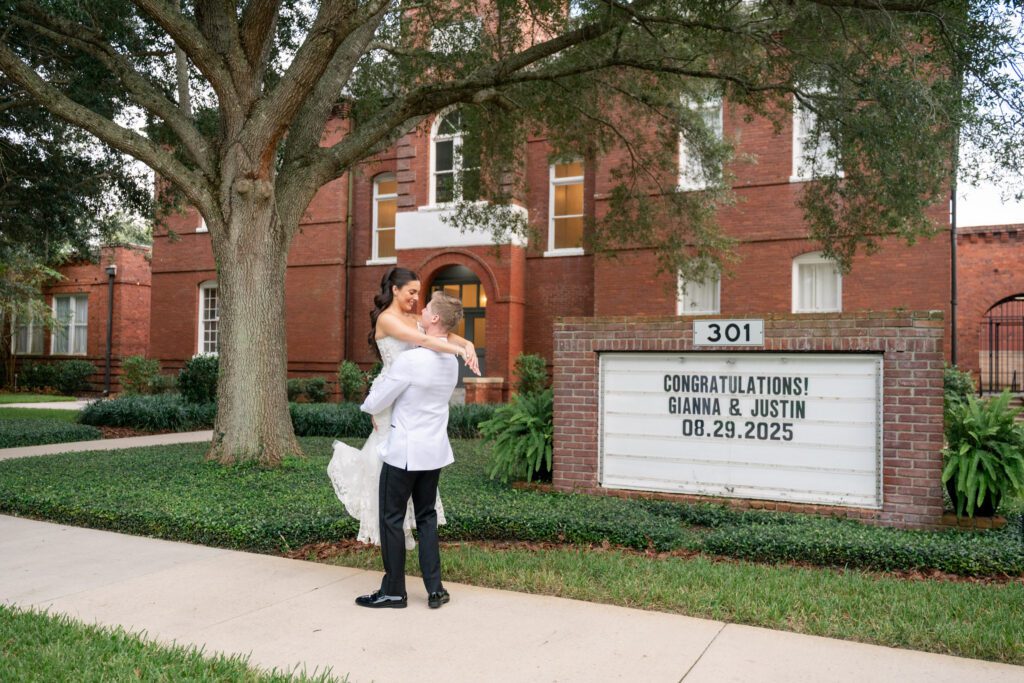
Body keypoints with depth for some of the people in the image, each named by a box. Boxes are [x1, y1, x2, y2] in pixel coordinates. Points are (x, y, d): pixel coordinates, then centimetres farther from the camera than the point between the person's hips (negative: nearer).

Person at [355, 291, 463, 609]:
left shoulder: (410, 359, -21)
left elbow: (375, 402, -12)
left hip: (404, 451, -7)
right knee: (427, 517, 16)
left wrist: (372, 409, 12)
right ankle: (435, 588, 17)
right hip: (435, 451, 7)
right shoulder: (452, 362, 4)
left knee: (392, 518, 6)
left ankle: (393, 591, 16)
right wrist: (388, 410, 25)